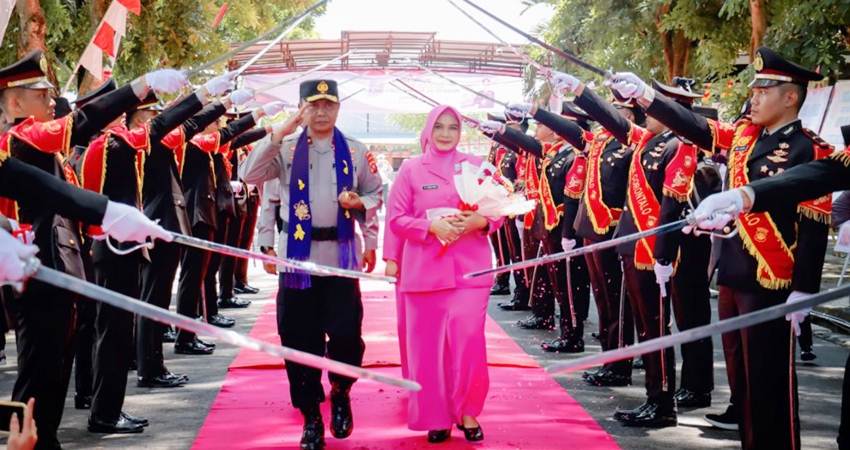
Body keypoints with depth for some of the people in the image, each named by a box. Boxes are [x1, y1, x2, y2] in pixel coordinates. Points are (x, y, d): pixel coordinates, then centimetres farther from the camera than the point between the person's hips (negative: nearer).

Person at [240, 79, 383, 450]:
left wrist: (359, 203, -8)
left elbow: (375, 194, 14)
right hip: (297, 255, 0)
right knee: (300, 339, 3)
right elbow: (249, 174, -11)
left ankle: (340, 393, 24)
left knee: (347, 334, -6)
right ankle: (310, 416, 16)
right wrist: (279, 133, -15)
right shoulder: (286, 150, 4)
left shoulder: (356, 152, 8)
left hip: (341, 254, 0)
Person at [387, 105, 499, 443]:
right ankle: (436, 417, 14)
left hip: (470, 268, 0)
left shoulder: (476, 166, 6)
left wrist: (480, 221, -12)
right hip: (425, 270, 0)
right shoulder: (411, 169, 3)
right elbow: (396, 219, 0)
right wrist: (432, 226, -14)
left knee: (469, 341, -7)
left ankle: (468, 413, 9)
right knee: (428, 345, 3)